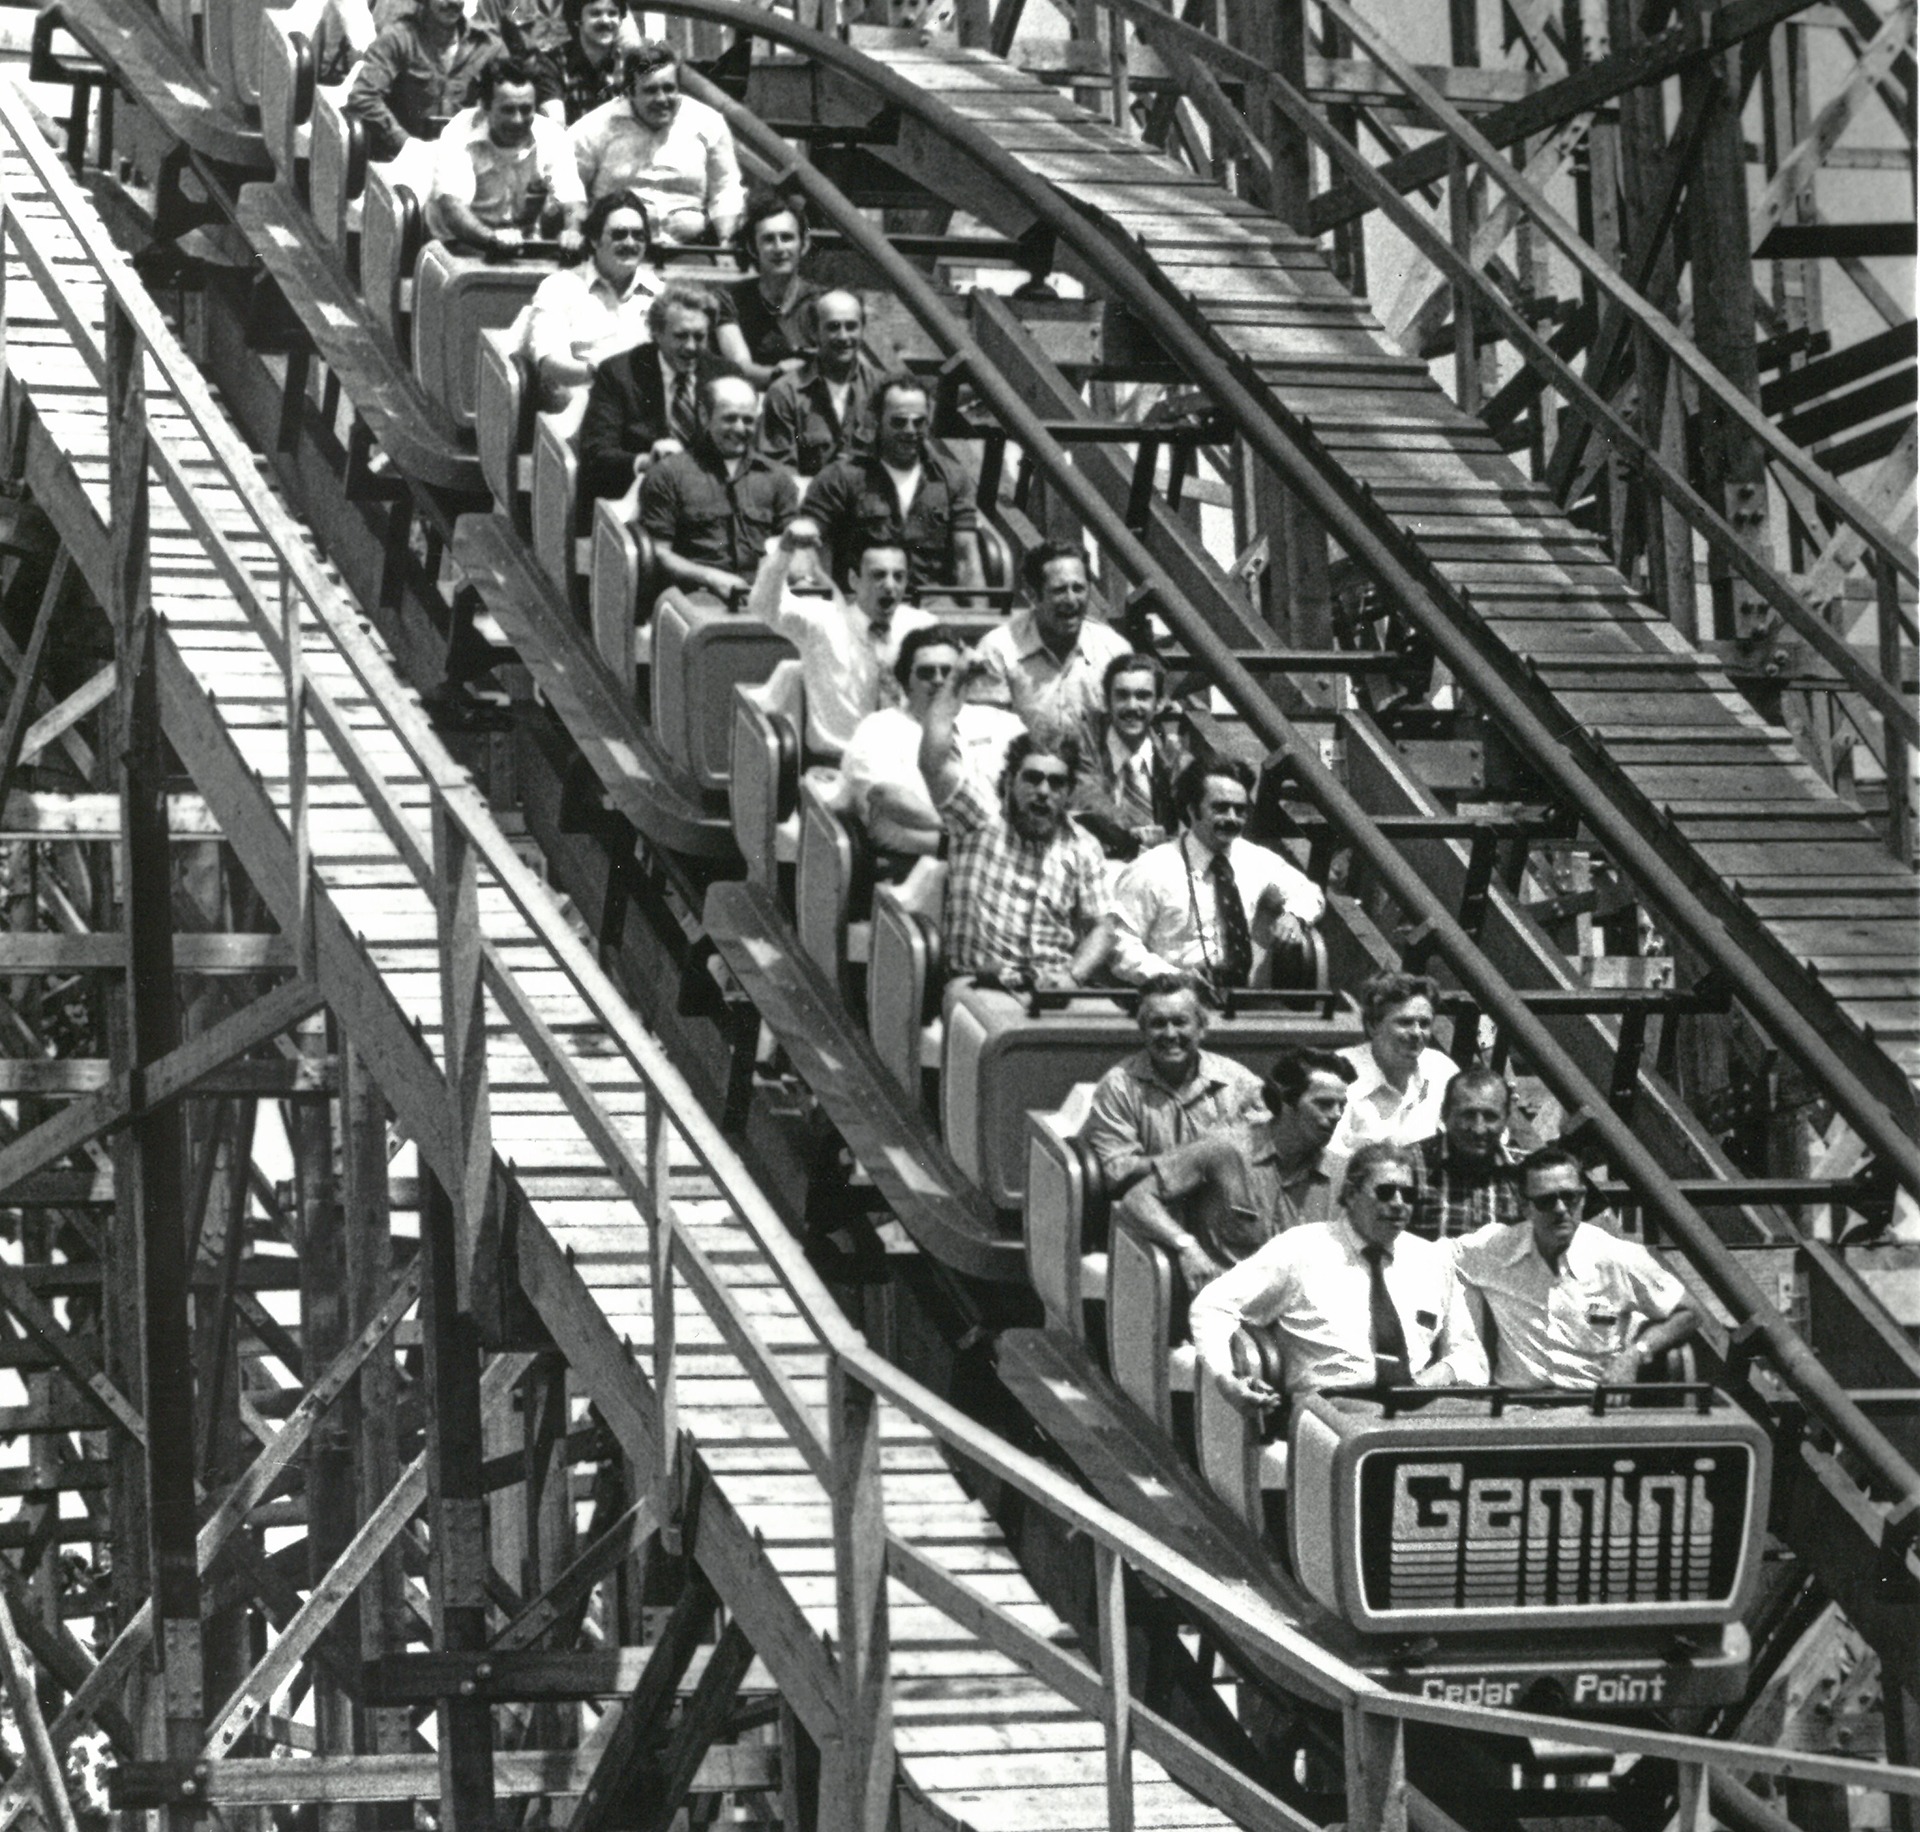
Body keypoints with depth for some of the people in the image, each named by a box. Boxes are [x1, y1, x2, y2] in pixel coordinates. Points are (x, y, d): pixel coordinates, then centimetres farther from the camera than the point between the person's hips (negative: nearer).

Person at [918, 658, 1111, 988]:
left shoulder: (1082, 848, 14)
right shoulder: (980, 818, 7)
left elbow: (1100, 927, 13)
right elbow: (934, 761, -6)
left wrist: (1073, 977, -7)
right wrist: (954, 682, -1)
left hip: (1054, 987, 2)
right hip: (978, 984, -2)